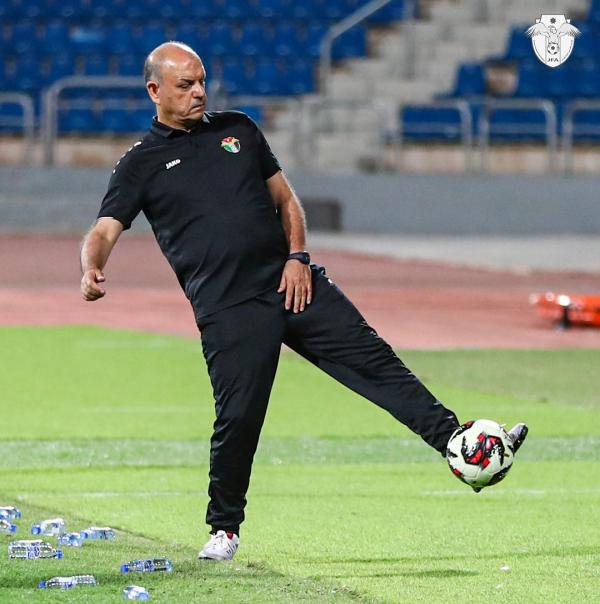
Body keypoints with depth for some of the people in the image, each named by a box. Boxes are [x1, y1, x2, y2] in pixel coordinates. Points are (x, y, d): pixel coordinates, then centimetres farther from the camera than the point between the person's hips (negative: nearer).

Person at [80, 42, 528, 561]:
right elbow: (105, 231, -5)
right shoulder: (141, 164, 5)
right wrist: (92, 271, -28)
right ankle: (224, 528, 12)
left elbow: (285, 198, 20)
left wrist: (297, 256, 3)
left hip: (295, 284, 4)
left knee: (374, 361, -4)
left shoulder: (238, 129, 16)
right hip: (228, 308, -4)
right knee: (238, 416, -7)